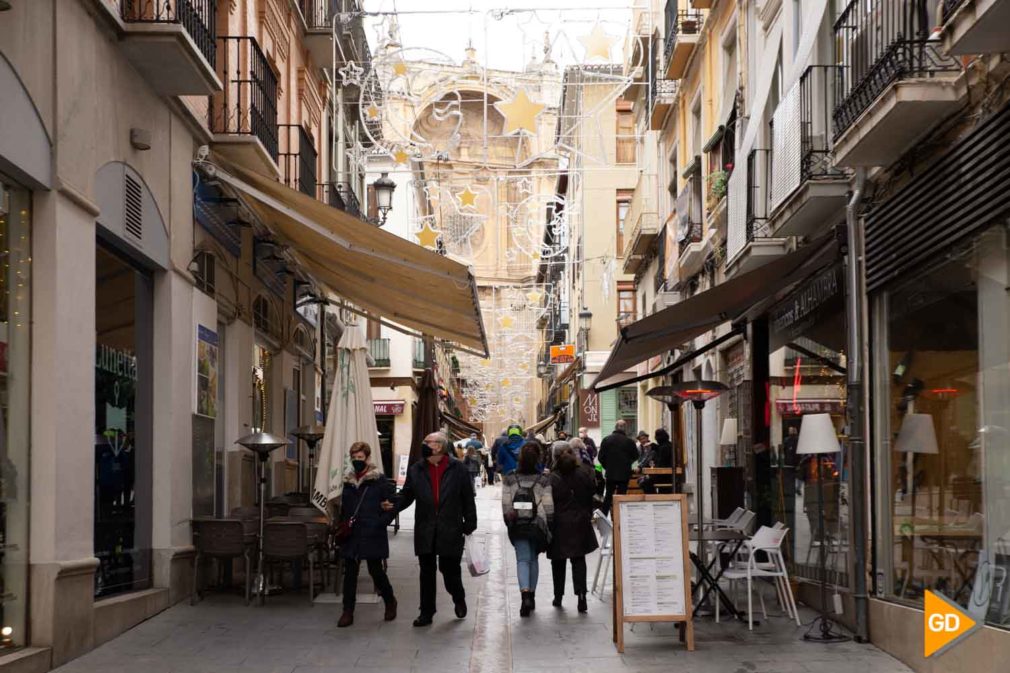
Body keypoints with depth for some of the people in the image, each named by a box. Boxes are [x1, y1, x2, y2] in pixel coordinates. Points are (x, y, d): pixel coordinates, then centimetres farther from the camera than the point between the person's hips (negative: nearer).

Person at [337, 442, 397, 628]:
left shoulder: (380, 481, -5)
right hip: (351, 536, 5)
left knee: (376, 571, 2)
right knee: (350, 573, 4)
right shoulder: (348, 481, 11)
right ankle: (348, 612, 9)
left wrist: (380, 523, -13)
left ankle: (390, 601, 27)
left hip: (372, 536, -5)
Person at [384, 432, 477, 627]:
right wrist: (393, 505, -12)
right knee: (427, 573, 8)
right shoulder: (416, 470, 6)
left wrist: (469, 525, -2)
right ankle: (426, 612, 17)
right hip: (425, 532, 3)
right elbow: (407, 495, 8)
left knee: (450, 570, 0)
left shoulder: (458, 469, -3)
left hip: (450, 531, -3)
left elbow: (468, 499, 0)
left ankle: (459, 599, 30)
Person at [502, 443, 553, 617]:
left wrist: (509, 523, 10)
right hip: (537, 525, 1)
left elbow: (506, 505, -1)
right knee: (533, 559, 17)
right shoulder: (543, 481, -6)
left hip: (517, 526, 0)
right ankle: (531, 594, 24)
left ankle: (525, 593, -23)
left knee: (523, 559, -1)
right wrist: (549, 528, 6)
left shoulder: (509, 480, -4)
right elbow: (548, 508, -4)